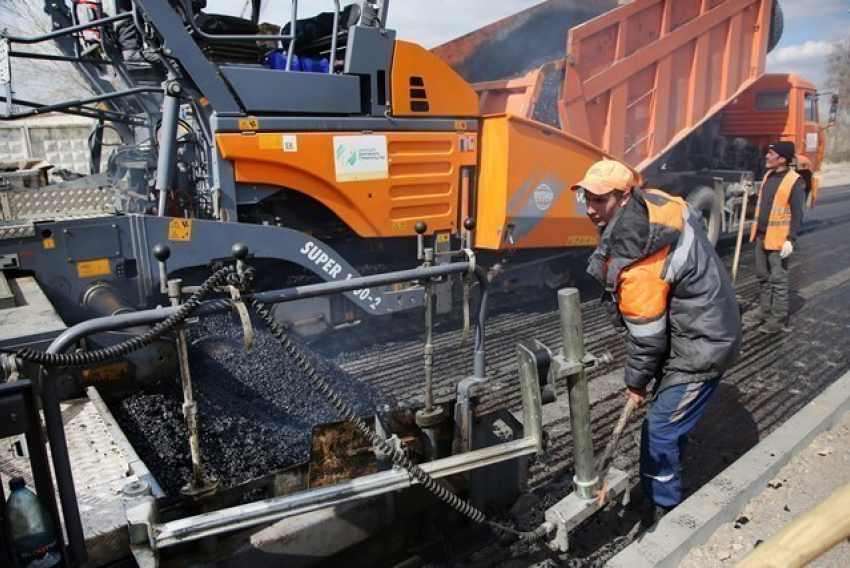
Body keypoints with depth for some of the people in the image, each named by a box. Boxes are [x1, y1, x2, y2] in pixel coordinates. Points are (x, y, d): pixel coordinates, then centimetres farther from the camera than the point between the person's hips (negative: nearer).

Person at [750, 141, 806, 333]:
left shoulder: (795, 181, -14)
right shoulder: (768, 175, 10)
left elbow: (797, 214, -15)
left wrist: (790, 239, -21)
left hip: (778, 238, -8)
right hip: (761, 235, 8)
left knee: (778, 279, -2)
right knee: (763, 276, 17)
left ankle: (779, 317, 6)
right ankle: (766, 309, 30)